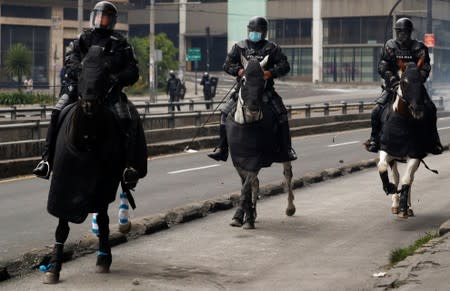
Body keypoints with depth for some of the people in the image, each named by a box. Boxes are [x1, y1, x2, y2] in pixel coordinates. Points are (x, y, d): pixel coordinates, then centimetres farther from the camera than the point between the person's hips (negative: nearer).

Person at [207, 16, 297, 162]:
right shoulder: (239, 47, 10)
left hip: (266, 89, -1)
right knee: (225, 113, -10)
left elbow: (285, 65, -1)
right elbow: (227, 64, 6)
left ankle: (287, 149, -9)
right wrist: (238, 70, -15)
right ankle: (221, 149, -4)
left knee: (281, 113, -17)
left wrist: (271, 73, -20)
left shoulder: (272, 48, 6)